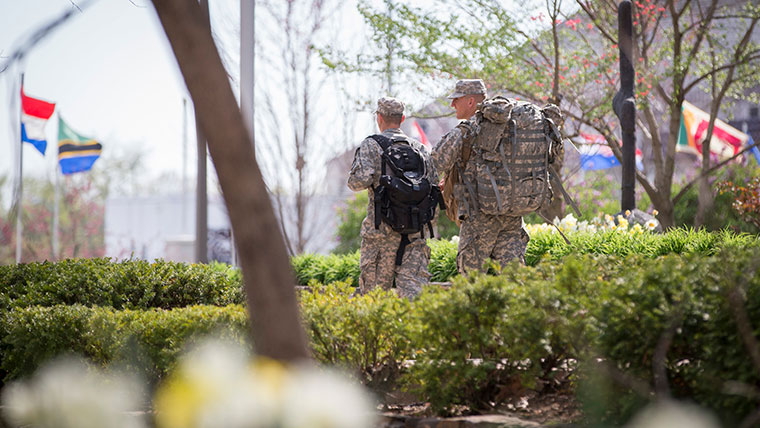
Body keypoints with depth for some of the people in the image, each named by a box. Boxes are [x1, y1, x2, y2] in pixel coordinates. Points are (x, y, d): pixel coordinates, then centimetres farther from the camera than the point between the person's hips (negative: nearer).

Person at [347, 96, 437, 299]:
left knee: (374, 291, 5)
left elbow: (359, 181, -16)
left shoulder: (371, 145, -3)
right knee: (412, 288, -1)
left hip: (382, 230, -4)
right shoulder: (419, 148, 12)